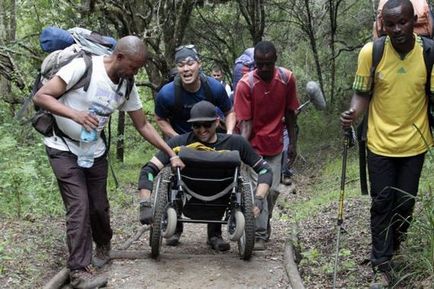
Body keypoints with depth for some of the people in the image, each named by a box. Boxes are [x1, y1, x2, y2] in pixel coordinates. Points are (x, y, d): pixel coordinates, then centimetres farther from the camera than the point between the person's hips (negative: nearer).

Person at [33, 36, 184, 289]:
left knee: (99, 205, 8)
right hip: (64, 149, -5)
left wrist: (172, 154, 0)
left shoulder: (127, 87, -4)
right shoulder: (83, 67, -22)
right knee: (79, 207, -14)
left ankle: (103, 245, 38)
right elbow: (41, 97, -22)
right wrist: (75, 114, -35)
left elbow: (143, 125, 5)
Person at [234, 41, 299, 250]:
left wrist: (293, 143, 3)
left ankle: (265, 221, 32)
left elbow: (290, 114, 2)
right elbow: (245, 122, -17)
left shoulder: (287, 79, -7)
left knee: (273, 190, 6)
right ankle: (259, 235, 4)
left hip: (275, 144, 3)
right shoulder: (245, 84, -17)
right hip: (254, 145, -3)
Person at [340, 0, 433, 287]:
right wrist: (352, 114, -24)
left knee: (406, 203, 13)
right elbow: (362, 94, -4)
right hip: (380, 144, -1)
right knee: (382, 204, 5)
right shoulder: (370, 52, -12)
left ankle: (390, 248, 40)